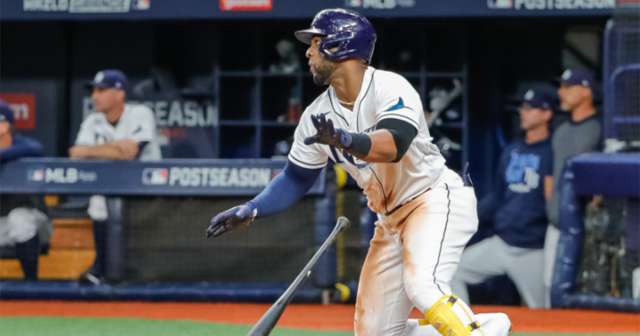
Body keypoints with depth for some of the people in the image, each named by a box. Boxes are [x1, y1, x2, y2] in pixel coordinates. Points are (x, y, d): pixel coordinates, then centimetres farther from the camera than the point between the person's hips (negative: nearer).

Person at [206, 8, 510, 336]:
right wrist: (249, 210, -2)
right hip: (391, 220, 8)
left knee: (421, 285, -35)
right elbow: (296, 178, 11)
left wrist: (344, 139, -54)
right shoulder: (318, 115, 1)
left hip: (437, 198, -8)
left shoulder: (390, 88, -19)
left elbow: (393, 146, -38)